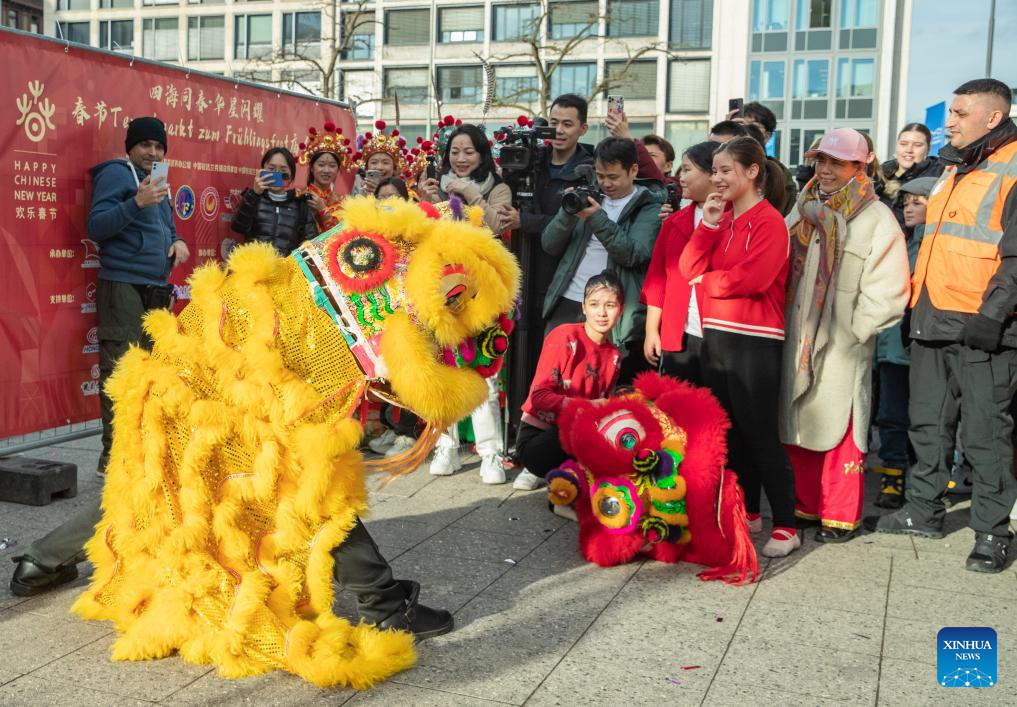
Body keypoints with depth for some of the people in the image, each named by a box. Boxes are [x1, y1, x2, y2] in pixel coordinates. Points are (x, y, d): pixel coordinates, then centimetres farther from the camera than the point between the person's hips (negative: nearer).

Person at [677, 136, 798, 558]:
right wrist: (709, 225, -5)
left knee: (759, 432, -6)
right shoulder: (722, 218, 14)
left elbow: (749, 279, -20)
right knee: (727, 430, 13)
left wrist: (705, 281, -5)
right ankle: (746, 513, 25)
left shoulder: (769, 221, -9)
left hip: (754, 340, -8)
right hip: (715, 334, 8)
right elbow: (689, 269, 5)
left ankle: (786, 525, 2)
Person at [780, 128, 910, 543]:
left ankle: (841, 516, 9)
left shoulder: (877, 219, -4)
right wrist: (781, 322, 6)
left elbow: (887, 290, -10)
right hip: (796, 340, 6)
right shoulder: (802, 214, 15)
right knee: (796, 425, 8)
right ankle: (807, 505, 21)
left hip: (843, 347, -5)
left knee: (839, 428, -3)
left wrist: (855, 328, -12)